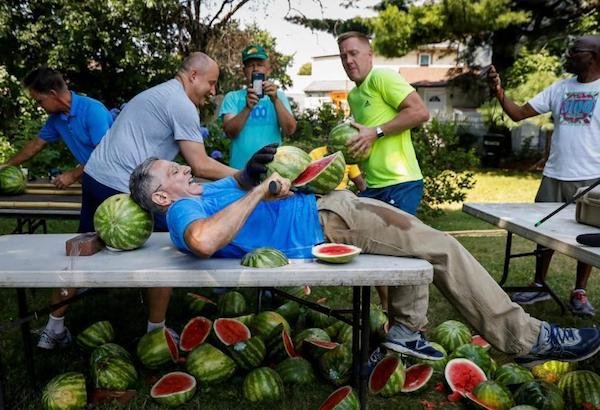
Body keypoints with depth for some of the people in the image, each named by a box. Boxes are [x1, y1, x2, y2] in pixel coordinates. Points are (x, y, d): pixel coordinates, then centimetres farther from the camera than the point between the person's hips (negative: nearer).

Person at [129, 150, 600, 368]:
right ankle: (526, 338, 5)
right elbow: (204, 240, -39)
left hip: (320, 206, 10)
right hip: (323, 226, -10)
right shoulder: (183, 211, -14)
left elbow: (240, 184, 28)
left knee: (416, 230, 23)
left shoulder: (202, 191, 13)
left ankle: (406, 329, 22)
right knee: (443, 248, -9)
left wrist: (253, 170, 5)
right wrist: (260, 191, -28)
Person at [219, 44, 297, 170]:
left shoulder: (279, 96, 7)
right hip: (240, 169, -1)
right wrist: (247, 108, -25)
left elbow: (290, 130, -7)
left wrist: (275, 100, -20)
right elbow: (230, 132, -10)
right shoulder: (232, 97, 3)